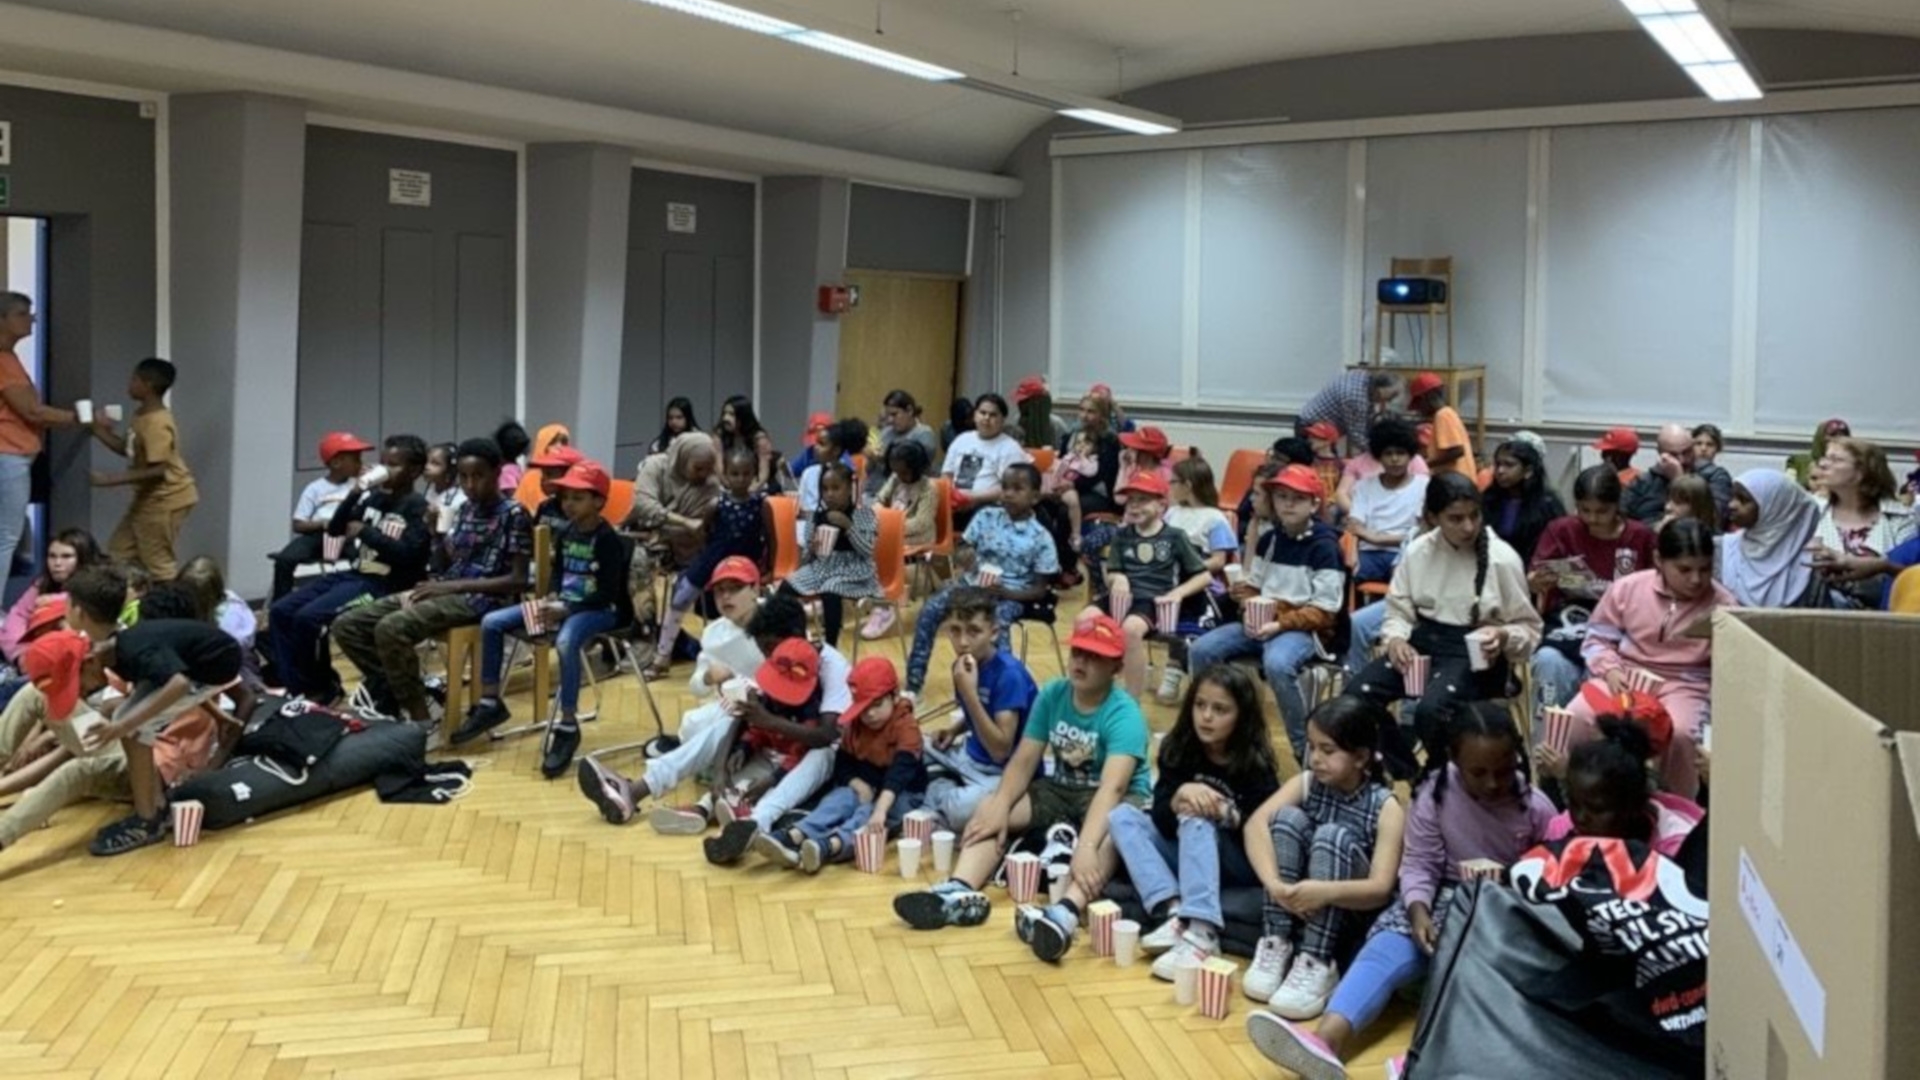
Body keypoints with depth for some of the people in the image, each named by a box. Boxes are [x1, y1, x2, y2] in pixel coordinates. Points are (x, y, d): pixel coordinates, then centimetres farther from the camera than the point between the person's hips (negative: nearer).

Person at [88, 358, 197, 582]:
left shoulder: (157, 424, -26)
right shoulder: (141, 415, 6)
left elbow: (158, 470, -29)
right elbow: (127, 449, 16)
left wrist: (112, 479, -29)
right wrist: (101, 431, 3)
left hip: (166, 499, -11)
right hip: (148, 496, 11)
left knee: (157, 561, -4)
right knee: (119, 551, 16)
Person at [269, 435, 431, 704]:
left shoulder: (418, 507, -8)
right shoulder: (375, 498, 13)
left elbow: (409, 554, -21)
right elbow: (334, 529, 14)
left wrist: (365, 532, -13)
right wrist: (353, 495, -2)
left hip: (387, 585, -8)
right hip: (355, 574, 9)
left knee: (308, 618, -23)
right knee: (280, 611, -2)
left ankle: (321, 687, -3)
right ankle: (295, 685, 2)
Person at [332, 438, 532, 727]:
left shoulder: (514, 514, -7)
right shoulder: (466, 509, 17)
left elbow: (518, 581, -14)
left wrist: (453, 586, -17)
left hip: (480, 598, -9)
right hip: (447, 591, 9)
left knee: (391, 628, -32)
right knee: (347, 625, -2)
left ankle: (419, 716, -20)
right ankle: (394, 693, 6)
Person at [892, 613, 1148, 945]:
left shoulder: (1124, 714, -22)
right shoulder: (1052, 694, -5)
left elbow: (1112, 786, -37)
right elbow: (1024, 759, -8)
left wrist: (1086, 847, -52)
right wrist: (1001, 806, -28)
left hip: (1119, 800, -6)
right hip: (1061, 789, 6)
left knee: (1112, 831, -40)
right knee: (989, 809, -16)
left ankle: (1065, 912, -65)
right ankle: (959, 892, -41)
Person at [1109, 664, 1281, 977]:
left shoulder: (1256, 763, -13)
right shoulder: (1178, 750, -3)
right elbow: (1162, 821, -8)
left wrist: (1226, 814, -31)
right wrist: (1180, 796, -28)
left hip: (1239, 864, -5)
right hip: (1184, 854, 5)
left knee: (1198, 821, -31)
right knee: (1121, 816, -12)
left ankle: (1202, 933, -48)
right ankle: (1172, 914, -32)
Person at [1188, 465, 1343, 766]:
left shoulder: (1324, 546, -8)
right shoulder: (1269, 539, 11)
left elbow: (1324, 612, -11)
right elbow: (1252, 586, 19)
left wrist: (1281, 624, -21)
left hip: (1303, 628, -6)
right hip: (1263, 621, 7)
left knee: (1277, 663, -38)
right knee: (1201, 650, -12)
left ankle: (1305, 749, -21)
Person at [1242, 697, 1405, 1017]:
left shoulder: (1386, 807, -15)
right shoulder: (1306, 784, -6)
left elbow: (1381, 889, -26)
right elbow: (1256, 823, -23)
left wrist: (1326, 892, -45)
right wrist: (1275, 884, -40)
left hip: (1351, 908, -3)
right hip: (1297, 903, 3)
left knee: (1333, 835, -29)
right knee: (1288, 818, -21)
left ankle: (1316, 964, -31)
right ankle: (1276, 944, -21)